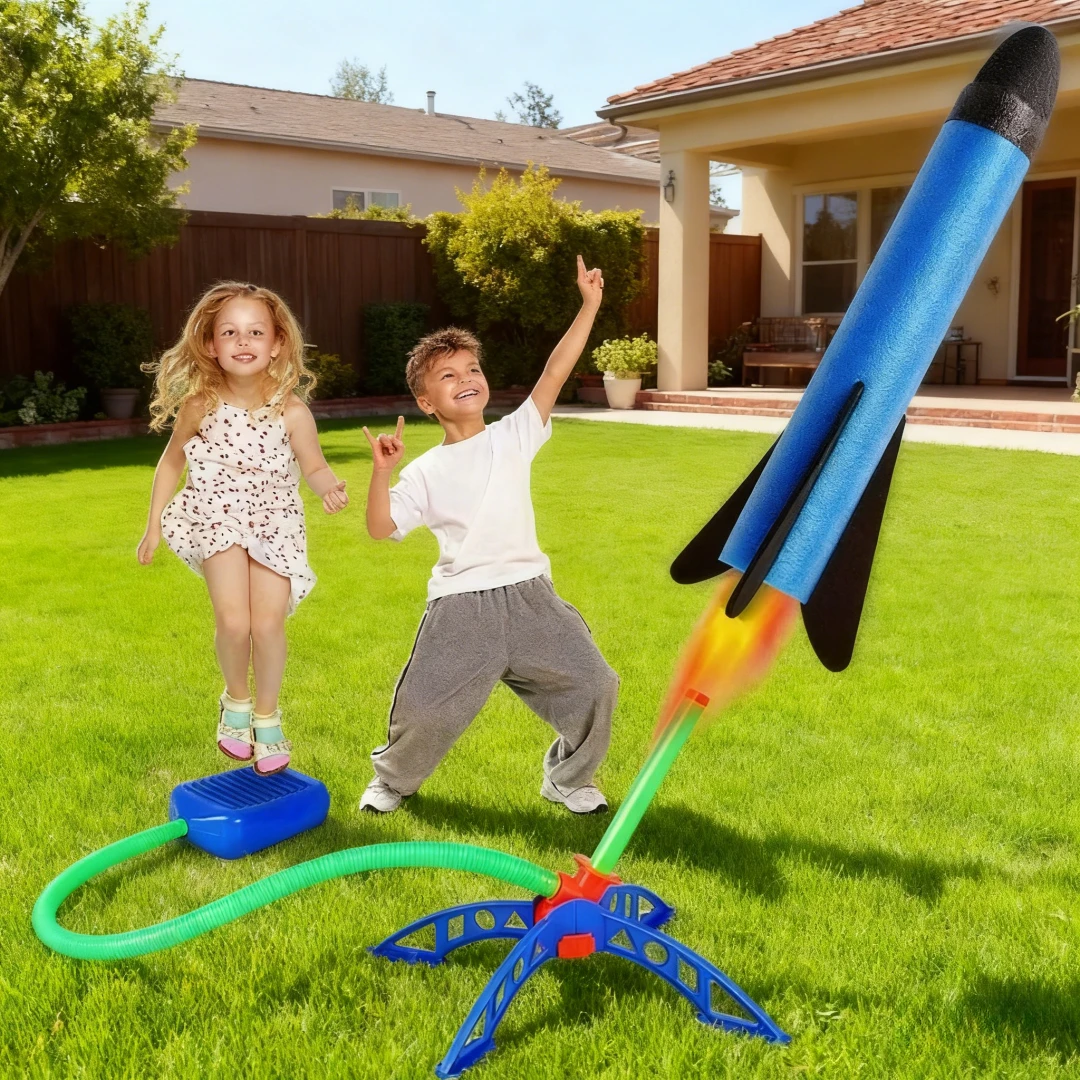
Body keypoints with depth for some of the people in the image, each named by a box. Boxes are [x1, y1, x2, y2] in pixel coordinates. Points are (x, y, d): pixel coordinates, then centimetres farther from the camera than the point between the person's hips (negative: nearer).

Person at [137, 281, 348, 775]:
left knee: (268, 623, -8)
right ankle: (236, 699, 16)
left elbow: (314, 466, -5)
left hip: (275, 524, 0)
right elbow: (172, 462, 4)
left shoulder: (291, 410, -14)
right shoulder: (200, 405, -11)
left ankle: (267, 714, 19)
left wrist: (328, 485, -30)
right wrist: (154, 525, 5)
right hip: (218, 521, 0)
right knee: (233, 621, -16)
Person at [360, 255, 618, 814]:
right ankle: (393, 778, 33)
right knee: (425, 709, -1)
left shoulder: (514, 436, 4)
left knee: (594, 687, -2)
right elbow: (380, 528, -4)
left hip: (529, 595, 2)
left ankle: (569, 778, 24)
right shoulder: (425, 472, 1)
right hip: (460, 607, -1)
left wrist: (589, 306, -8)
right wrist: (381, 471, -17)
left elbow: (554, 373, -3)